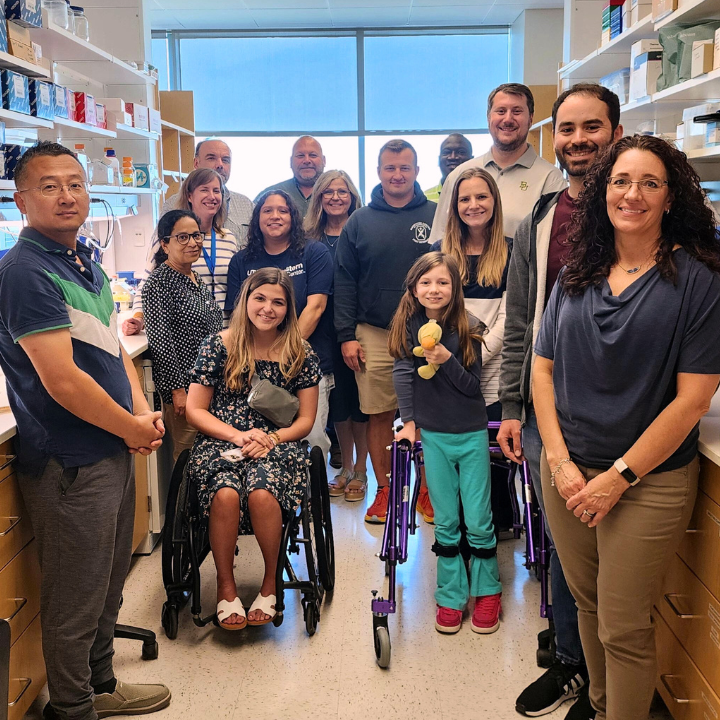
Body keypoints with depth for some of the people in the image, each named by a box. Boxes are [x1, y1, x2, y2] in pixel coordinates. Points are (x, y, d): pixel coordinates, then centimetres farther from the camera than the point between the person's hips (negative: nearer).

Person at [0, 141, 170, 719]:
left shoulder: (86, 261, 11)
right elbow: (62, 380, -23)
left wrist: (143, 409, 1)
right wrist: (131, 428, -12)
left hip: (115, 450, 9)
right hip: (71, 462, -9)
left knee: (109, 582, 22)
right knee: (76, 596, 8)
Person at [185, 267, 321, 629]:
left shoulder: (301, 355, 7)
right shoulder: (218, 346, 4)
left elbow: (305, 419, 8)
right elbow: (195, 410, 4)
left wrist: (271, 438, -12)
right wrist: (237, 436, -12)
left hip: (277, 446, 0)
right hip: (220, 442, 0)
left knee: (261, 492, -33)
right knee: (225, 493, -33)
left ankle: (270, 582, -6)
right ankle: (225, 586, -8)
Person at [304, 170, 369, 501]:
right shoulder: (311, 239, 8)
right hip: (327, 329, 3)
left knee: (360, 397, 3)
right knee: (336, 396, 9)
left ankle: (361, 470, 17)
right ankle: (345, 467, 25)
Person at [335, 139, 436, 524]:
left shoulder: (437, 216, 5)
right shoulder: (359, 222, 7)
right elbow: (344, 281, 6)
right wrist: (346, 335, -2)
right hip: (374, 336, 1)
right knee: (379, 415, 5)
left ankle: (428, 489, 17)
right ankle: (384, 490, 17)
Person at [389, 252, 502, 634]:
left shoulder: (468, 329, -7)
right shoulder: (408, 325, -2)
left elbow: (472, 385, -7)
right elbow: (402, 371, -6)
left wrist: (446, 360, -22)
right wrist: (408, 421, -12)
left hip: (471, 434, -1)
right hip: (433, 434, 1)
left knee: (479, 521, 2)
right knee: (445, 522, 6)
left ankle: (487, 589, 23)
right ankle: (451, 595, 19)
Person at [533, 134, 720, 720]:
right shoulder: (577, 274, 4)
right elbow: (543, 368, 5)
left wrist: (618, 478, -14)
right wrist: (560, 460, -6)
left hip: (649, 483, -4)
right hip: (567, 472, 5)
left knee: (623, 629, 5)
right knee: (586, 604, 19)